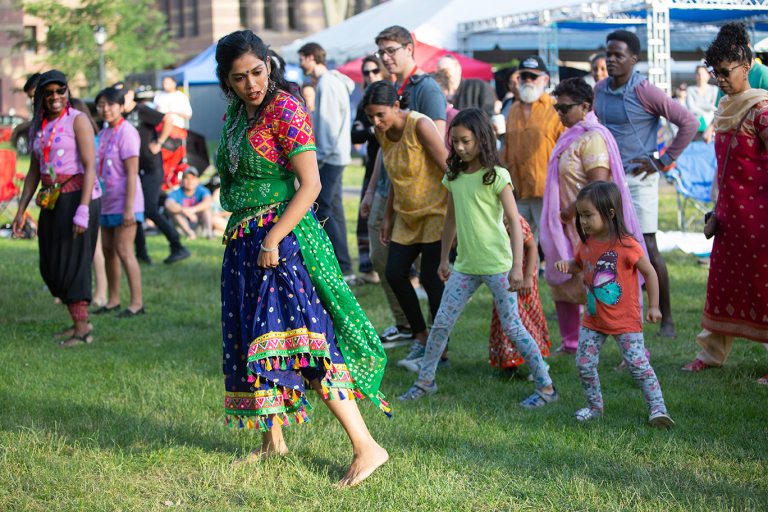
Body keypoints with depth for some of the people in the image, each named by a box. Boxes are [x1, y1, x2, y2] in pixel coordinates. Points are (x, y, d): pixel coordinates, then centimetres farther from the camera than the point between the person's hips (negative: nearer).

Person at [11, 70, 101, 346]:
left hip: (78, 196, -7)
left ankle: (82, 329, 2)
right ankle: (79, 321, 22)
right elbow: (34, 171, 18)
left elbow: (90, 167, -15)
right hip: (51, 200, 7)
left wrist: (83, 210, -22)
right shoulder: (38, 127, 12)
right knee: (50, 267, 9)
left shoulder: (77, 120, -8)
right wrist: (21, 210, 14)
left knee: (72, 263, -6)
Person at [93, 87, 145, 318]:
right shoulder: (103, 134, 12)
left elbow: (132, 173, -17)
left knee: (124, 251, -9)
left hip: (123, 202, -8)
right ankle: (113, 300, 19)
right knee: (108, 250, 11)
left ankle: (137, 302, -4)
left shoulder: (126, 132, -13)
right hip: (107, 203, 8)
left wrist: (128, 208, -21)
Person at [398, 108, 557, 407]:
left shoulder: (496, 177, -10)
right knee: (441, 324, 6)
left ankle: (546, 387, 5)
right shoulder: (454, 176, 8)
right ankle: (425, 381, 19)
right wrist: (444, 259, 21)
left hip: (497, 265, -6)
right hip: (465, 266, 6)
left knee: (512, 328, -4)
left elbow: (514, 222, -12)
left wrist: (517, 266, -19)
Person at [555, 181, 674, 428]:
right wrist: (566, 264, -2)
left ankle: (658, 408, 0)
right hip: (593, 320, 6)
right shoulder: (586, 244, 2)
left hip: (625, 320, -6)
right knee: (584, 365, 4)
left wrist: (653, 306, -7)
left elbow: (649, 272, -9)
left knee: (639, 365, -7)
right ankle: (594, 406, 22)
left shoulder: (625, 245, -18)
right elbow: (578, 265, 23)